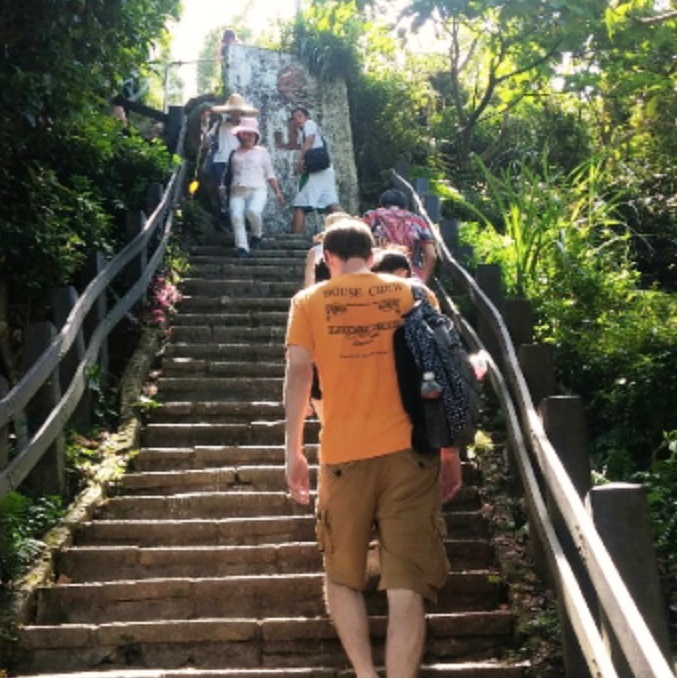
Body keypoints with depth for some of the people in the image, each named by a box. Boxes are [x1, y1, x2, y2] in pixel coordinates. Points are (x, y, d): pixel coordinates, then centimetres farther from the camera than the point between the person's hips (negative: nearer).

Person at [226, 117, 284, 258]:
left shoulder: (261, 152, 18)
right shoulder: (235, 153, 18)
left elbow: (270, 174, 17)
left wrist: (277, 192, 10)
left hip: (257, 190, -1)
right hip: (237, 191, 2)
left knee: (253, 211, -31)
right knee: (236, 215, -26)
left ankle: (257, 235, -3)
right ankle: (242, 246, -26)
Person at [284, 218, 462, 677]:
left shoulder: (309, 301, 8)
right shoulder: (412, 293, 10)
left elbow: (298, 373, -1)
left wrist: (293, 452, 3)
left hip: (344, 455, 0)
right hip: (409, 450, 0)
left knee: (343, 576, 16)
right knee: (406, 585, -1)